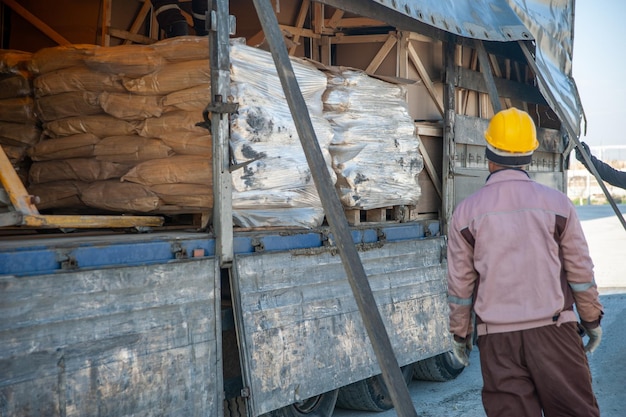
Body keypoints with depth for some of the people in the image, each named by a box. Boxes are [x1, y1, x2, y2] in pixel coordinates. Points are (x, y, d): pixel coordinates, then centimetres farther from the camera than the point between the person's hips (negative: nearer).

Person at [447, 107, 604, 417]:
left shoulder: (466, 212, 0)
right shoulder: (556, 203, 0)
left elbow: (460, 283, 3)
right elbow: (581, 271, 3)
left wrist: (460, 333, 14)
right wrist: (592, 319, 16)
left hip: (497, 337, 0)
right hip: (553, 330, 0)